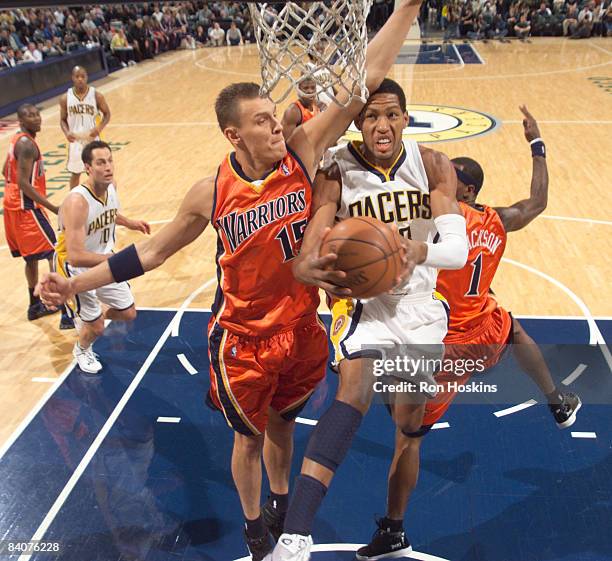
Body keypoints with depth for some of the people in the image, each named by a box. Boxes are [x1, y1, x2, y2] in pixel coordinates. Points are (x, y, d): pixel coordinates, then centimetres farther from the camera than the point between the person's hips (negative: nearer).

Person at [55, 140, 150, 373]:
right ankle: (81, 350, 40)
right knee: (95, 327, 5)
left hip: (104, 260, 7)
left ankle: (98, 318, 46)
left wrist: (129, 223, 11)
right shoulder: (77, 202, -35)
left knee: (128, 314, 14)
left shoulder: (111, 186, -11)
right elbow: (76, 257, -39)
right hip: (76, 267, -6)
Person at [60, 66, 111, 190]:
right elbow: (63, 120, 6)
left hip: (92, 139, -1)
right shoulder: (65, 98, -5)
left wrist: (99, 128, -18)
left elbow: (107, 114, 1)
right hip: (75, 141, 1)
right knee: (75, 173, 13)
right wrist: (67, 133, -15)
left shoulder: (96, 95, -10)